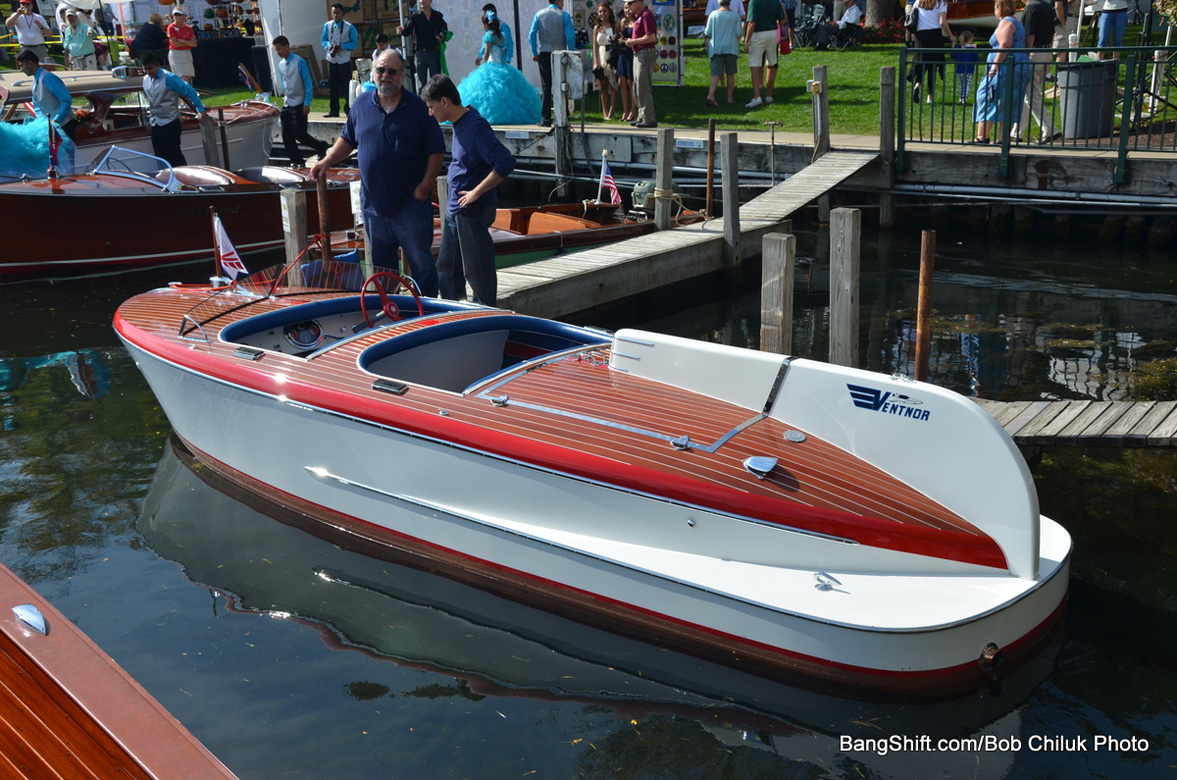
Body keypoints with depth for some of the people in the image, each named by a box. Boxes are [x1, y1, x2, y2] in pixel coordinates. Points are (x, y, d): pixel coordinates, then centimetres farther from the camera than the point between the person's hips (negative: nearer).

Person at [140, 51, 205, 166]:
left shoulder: (169, 78, -14)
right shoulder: (145, 80, 8)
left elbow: (189, 92, -13)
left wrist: (200, 110, -11)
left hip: (170, 124, -7)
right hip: (155, 125, 7)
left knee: (174, 156, -7)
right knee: (160, 157, 11)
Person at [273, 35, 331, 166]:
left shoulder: (299, 62, -10)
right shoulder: (281, 64, 9)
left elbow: (308, 83, -11)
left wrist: (307, 103, -15)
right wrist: (282, 97, 12)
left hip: (298, 104, -7)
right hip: (286, 104, 7)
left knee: (299, 133, -10)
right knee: (287, 135, 3)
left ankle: (322, 147, 12)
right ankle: (296, 160, 13)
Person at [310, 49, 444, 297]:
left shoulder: (418, 107, -5)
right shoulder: (362, 104, 7)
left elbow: (436, 151, -4)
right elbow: (348, 139, 18)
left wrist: (426, 185, -13)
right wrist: (326, 161, 5)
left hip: (410, 203, -4)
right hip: (373, 202, 5)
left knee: (421, 261, 2)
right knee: (380, 261, 15)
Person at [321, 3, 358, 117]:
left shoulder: (349, 27, -6)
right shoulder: (327, 26, 2)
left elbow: (354, 43, -4)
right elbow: (323, 40, 8)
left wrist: (343, 47, -19)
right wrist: (328, 45, -14)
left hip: (344, 59, -3)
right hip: (331, 59, 3)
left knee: (347, 85, 0)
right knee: (333, 85, 8)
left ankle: (349, 109, 11)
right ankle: (334, 110, 14)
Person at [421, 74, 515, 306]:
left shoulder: (476, 126, -19)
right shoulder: (458, 124, 10)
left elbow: (506, 162, -27)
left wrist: (476, 192, -22)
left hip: (473, 211, -10)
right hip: (454, 209, 10)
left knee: (476, 271, 0)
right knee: (447, 269, 17)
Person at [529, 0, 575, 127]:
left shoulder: (539, 14, 5)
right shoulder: (564, 15, -3)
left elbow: (532, 34, -1)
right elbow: (570, 36, -9)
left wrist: (534, 53, 3)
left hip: (544, 54, 2)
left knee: (546, 87, 4)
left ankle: (545, 119, -2)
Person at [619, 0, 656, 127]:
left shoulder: (646, 15, -14)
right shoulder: (638, 16, 17)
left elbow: (651, 37, -23)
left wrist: (633, 41, -15)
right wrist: (629, 42, 9)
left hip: (645, 54, -11)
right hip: (638, 54, 11)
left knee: (643, 89, -9)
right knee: (637, 89, 13)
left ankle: (649, 119, -6)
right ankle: (642, 117, 19)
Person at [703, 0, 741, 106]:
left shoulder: (713, 14, -3)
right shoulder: (735, 15, -2)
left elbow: (707, 33, -2)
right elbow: (738, 33, -3)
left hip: (716, 48, 0)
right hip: (731, 48, 0)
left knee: (716, 73, -3)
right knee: (730, 74, 11)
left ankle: (710, 96, -21)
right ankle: (730, 98, 15)